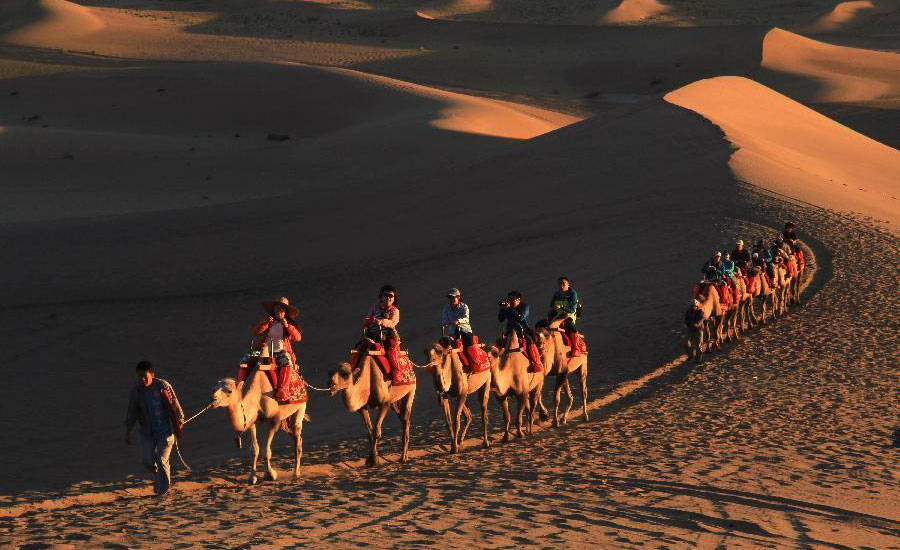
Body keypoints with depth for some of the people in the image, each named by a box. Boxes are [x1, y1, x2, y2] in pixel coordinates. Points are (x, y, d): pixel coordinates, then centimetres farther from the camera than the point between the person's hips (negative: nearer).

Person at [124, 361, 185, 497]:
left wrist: (180, 421, 2)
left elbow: (175, 404, -3)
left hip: (165, 430, -3)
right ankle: (158, 476, 31)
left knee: (162, 460, -6)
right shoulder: (136, 391, -4)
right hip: (147, 431, 3)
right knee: (147, 461, -3)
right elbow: (131, 413, 6)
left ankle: (163, 489, 13)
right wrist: (127, 433, 7)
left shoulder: (163, 386, -14)